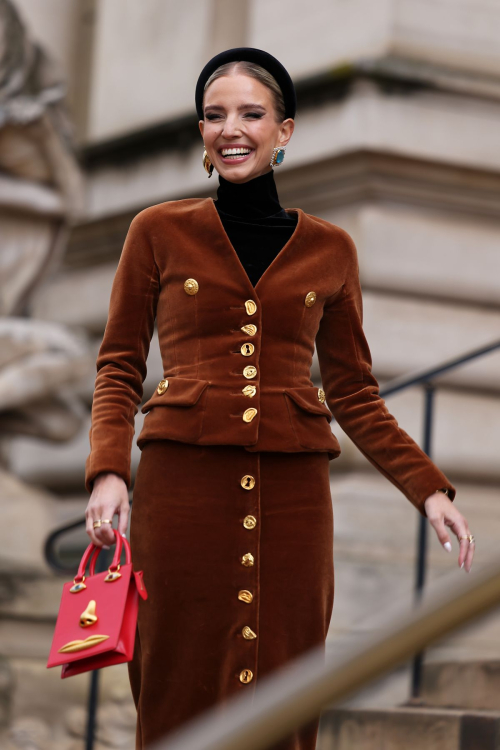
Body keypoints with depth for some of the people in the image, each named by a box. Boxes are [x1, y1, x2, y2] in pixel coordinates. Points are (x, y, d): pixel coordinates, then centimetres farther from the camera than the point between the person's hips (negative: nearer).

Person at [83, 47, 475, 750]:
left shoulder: (329, 249, 12)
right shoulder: (159, 232, 8)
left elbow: (353, 394, 13)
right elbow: (119, 368, 7)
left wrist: (429, 488, 3)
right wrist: (108, 473, -9)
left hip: (291, 493, 1)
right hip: (184, 482, -1)